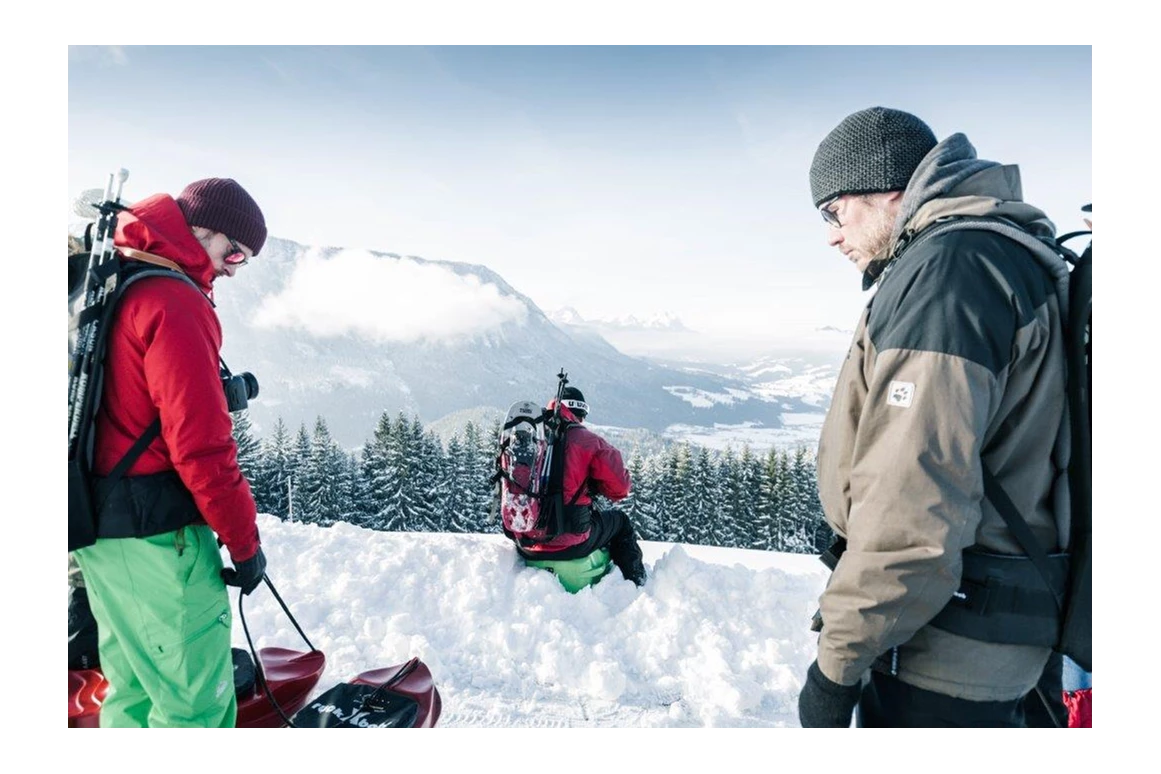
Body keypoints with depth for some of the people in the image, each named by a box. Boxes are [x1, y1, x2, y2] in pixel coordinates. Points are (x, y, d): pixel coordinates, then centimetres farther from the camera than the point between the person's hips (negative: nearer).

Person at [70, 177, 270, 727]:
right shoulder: (174, 301, -17)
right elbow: (199, 440, -22)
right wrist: (244, 540, -12)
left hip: (97, 524, 10)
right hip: (156, 533, -10)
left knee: (134, 689, 22)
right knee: (196, 701, 2)